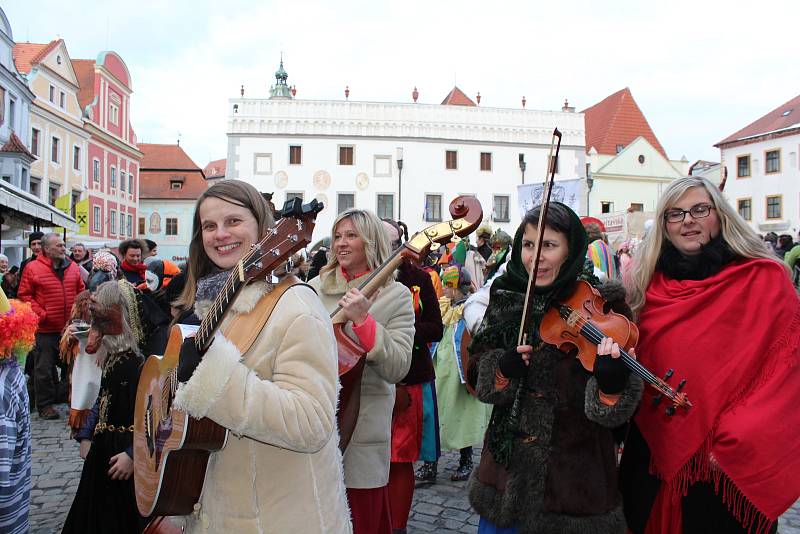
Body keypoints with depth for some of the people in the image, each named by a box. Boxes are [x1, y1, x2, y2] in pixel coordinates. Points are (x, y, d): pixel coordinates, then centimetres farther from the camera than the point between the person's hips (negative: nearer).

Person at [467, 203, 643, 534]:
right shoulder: (507, 299, 1)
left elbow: (614, 408, -17)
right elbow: (476, 374, 1)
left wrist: (612, 380, -39)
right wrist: (502, 368, -19)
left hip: (575, 473, -3)